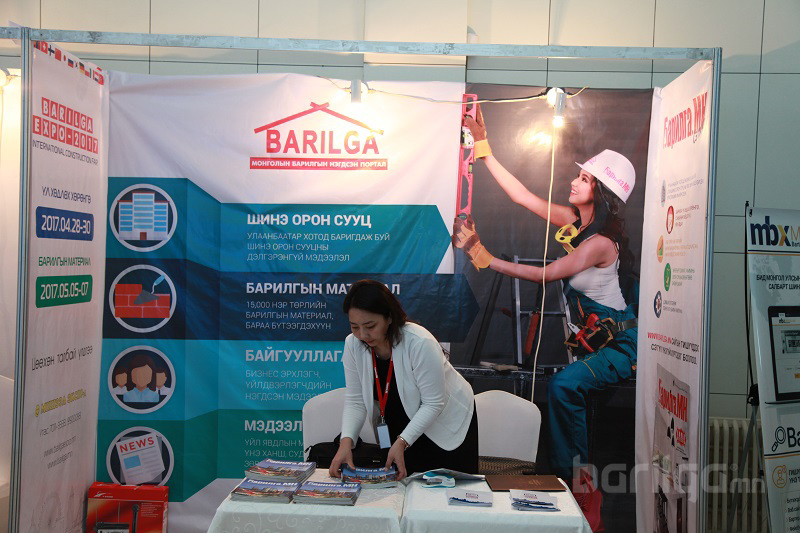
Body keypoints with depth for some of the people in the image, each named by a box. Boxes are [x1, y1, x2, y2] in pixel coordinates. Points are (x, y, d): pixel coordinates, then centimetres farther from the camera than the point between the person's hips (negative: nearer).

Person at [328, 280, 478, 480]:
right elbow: (355, 401, -11)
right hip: (402, 431, 4)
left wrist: (402, 442, -32)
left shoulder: (420, 343, -31)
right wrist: (346, 441, -25)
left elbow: (433, 403, -25)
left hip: (449, 424, -4)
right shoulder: (353, 345, -16)